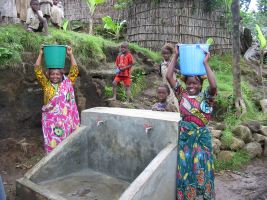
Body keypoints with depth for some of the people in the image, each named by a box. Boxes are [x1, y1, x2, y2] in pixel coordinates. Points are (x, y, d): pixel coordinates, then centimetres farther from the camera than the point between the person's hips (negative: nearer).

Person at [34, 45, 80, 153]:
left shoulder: (67, 83, 3)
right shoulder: (46, 84, 1)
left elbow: (75, 71, -2)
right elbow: (37, 71, -4)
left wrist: (70, 55, -5)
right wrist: (40, 54, -7)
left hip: (65, 119, 1)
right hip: (50, 119, -1)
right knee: (52, 142, 6)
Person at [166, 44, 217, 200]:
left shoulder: (206, 97, -5)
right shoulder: (182, 94, 1)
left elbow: (214, 85, -27)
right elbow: (169, 76, -6)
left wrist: (205, 63, -21)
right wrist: (176, 56, -9)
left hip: (201, 136, -2)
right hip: (185, 135, 2)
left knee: (201, 166, 9)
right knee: (184, 167, 11)